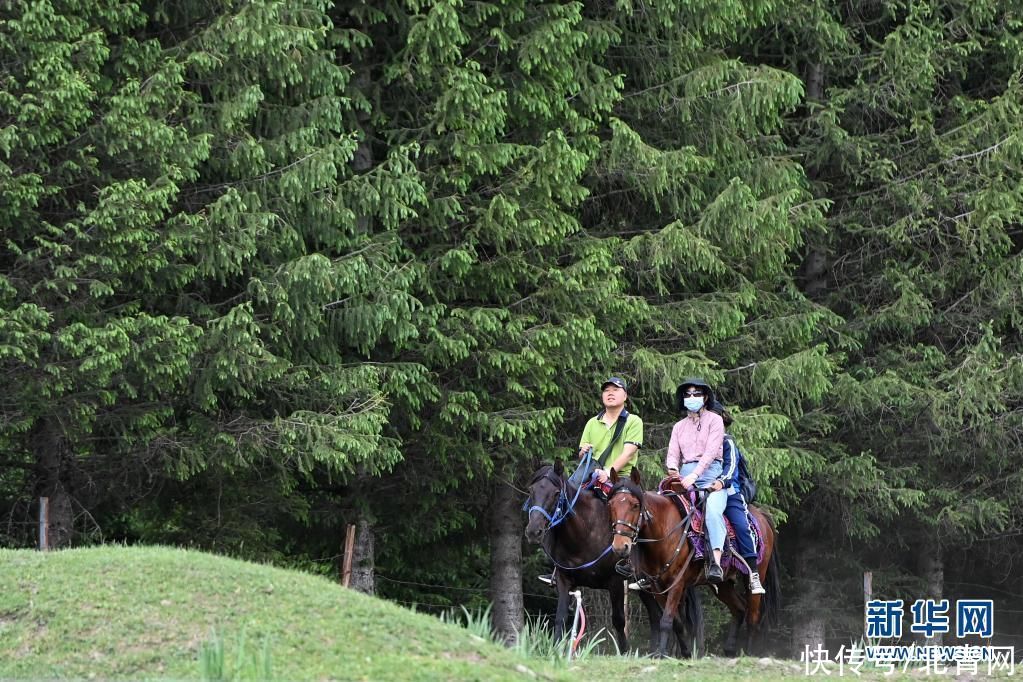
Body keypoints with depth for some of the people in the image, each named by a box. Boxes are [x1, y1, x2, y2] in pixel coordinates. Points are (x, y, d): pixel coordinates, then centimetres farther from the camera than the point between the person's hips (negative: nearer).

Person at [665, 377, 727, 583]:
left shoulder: (714, 420, 4)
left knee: (713, 510, -32)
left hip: (710, 473, -6)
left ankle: (716, 563, -44)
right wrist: (673, 469, -12)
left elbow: (711, 451, -7)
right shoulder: (679, 426, 20)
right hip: (685, 475, 6)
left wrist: (694, 475, -20)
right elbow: (673, 454, 12)